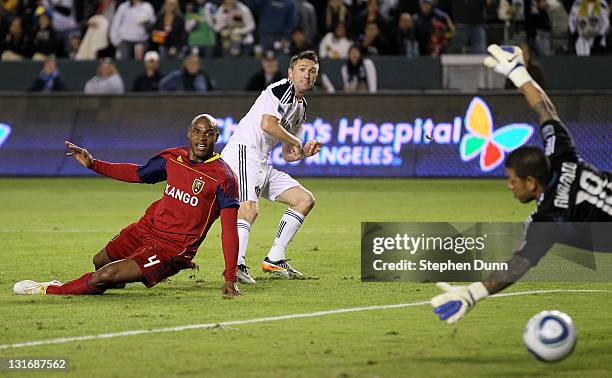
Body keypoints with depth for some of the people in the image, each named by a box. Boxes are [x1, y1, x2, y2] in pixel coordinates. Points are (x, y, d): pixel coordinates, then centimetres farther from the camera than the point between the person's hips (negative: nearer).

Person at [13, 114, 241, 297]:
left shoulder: (223, 178, -18)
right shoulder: (173, 158, 1)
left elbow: (229, 230, -18)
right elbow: (138, 173, 20)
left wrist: (230, 279, -23)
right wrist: (93, 164, 13)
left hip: (172, 249, -7)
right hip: (147, 228, 7)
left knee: (103, 277, -17)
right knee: (100, 262, 27)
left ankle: (49, 291, 5)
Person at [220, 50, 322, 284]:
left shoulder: (301, 107, 22)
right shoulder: (281, 89, -6)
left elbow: (287, 155, 25)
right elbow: (267, 124, -22)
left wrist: (305, 152, 4)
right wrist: (295, 141, -7)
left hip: (262, 164, 10)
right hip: (241, 151, -10)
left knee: (305, 199, 9)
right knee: (250, 208, -31)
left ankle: (274, 260, 8)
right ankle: (236, 265, -39)